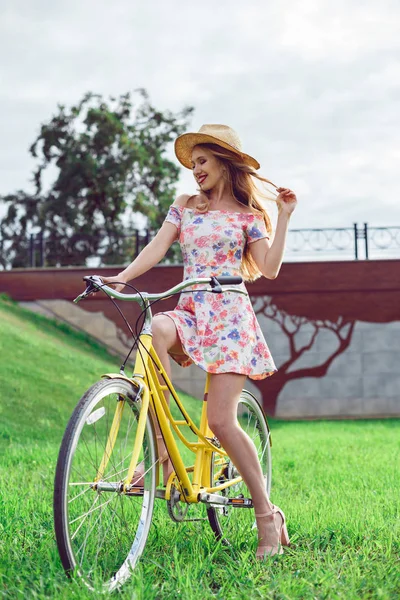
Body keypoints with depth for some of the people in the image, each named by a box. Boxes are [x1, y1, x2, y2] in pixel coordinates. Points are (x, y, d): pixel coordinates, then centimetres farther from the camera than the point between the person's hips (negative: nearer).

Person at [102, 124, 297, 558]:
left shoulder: (246, 214, 8)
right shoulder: (184, 207, 16)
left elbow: (269, 269, -1)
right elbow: (157, 247, 3)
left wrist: (284, 217, -3)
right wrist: (121, 277, -12)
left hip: (230, 316, -3)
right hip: (191, 312, 3)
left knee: (221, 421, -14)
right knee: (154, 329, -36)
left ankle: (267, 514, 2)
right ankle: (162, 455, -30)